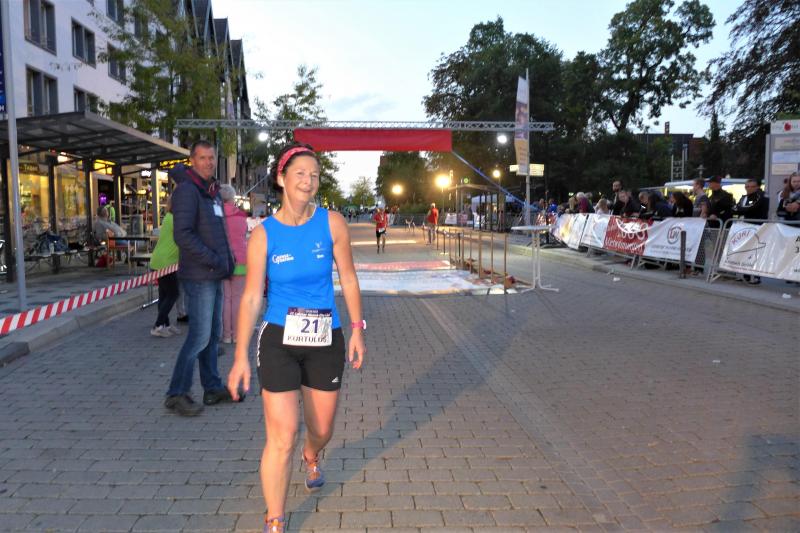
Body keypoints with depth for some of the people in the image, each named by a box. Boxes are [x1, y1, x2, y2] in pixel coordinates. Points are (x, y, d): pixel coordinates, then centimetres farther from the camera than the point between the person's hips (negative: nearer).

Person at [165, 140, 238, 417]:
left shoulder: (213, 191, 16)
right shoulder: (187, 190, -13)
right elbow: (183, 235, -21)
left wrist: (227, 260, 10)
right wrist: (214, 260, -19)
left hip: (214, 275, 9)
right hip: (199, 276, -9)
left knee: (213, 333, 14)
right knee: (200, 336, -6)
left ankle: (213, 388, 24)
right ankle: (177, 394, 5)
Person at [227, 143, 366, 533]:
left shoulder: (332, 223, -4)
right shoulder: (263, 234, -7)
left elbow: (348, 279, 3)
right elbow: (251, 297, -6)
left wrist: (357, 331, 2)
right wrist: (240, 357, -8)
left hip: (325, 341, 2)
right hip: (279, 342, -2)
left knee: (322, 430, 18)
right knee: (281, 438, -5)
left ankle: (311, 457, 56)